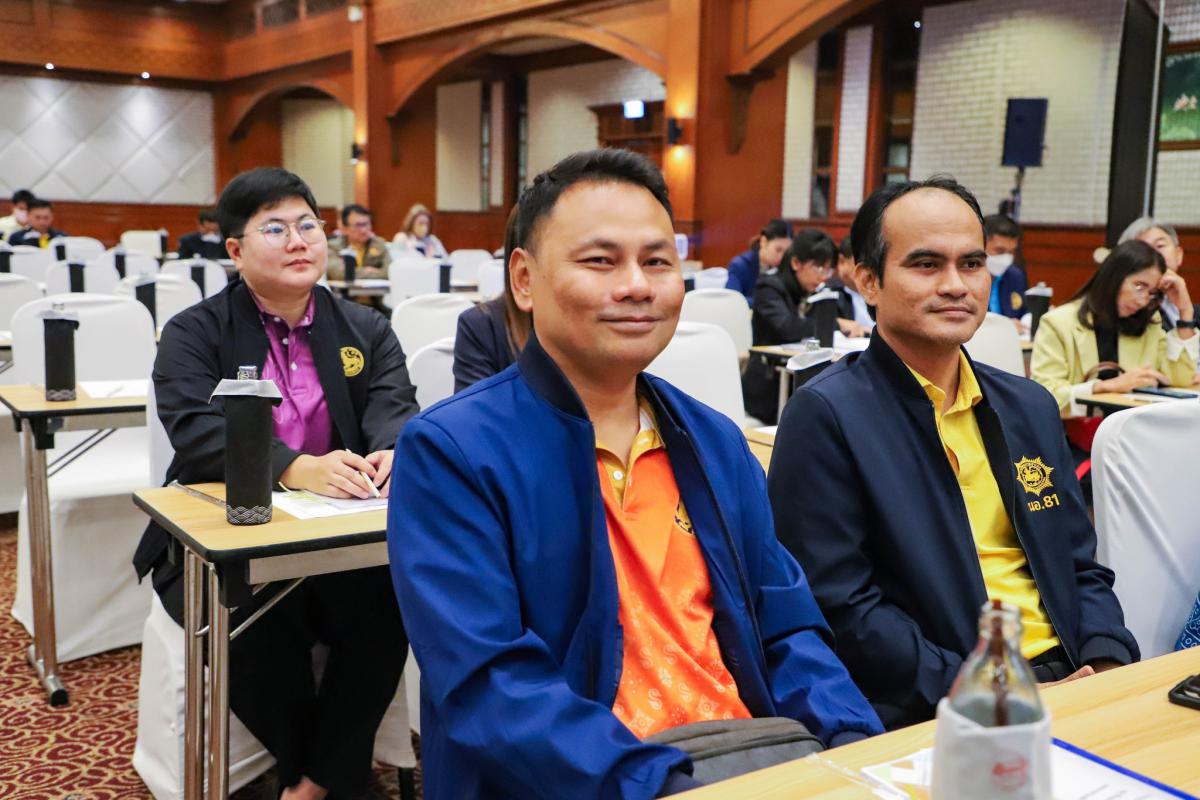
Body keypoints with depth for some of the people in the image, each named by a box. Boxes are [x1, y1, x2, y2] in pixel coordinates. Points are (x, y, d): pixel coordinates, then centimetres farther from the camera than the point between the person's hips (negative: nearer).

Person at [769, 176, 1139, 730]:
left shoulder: (1030, 408, 14)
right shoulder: (826, 415, -9)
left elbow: (1081, 570, 18)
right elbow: (839, 606, -14)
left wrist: (1107, 666, -2)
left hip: (1068, 681, 7)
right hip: (926, 720, -7)